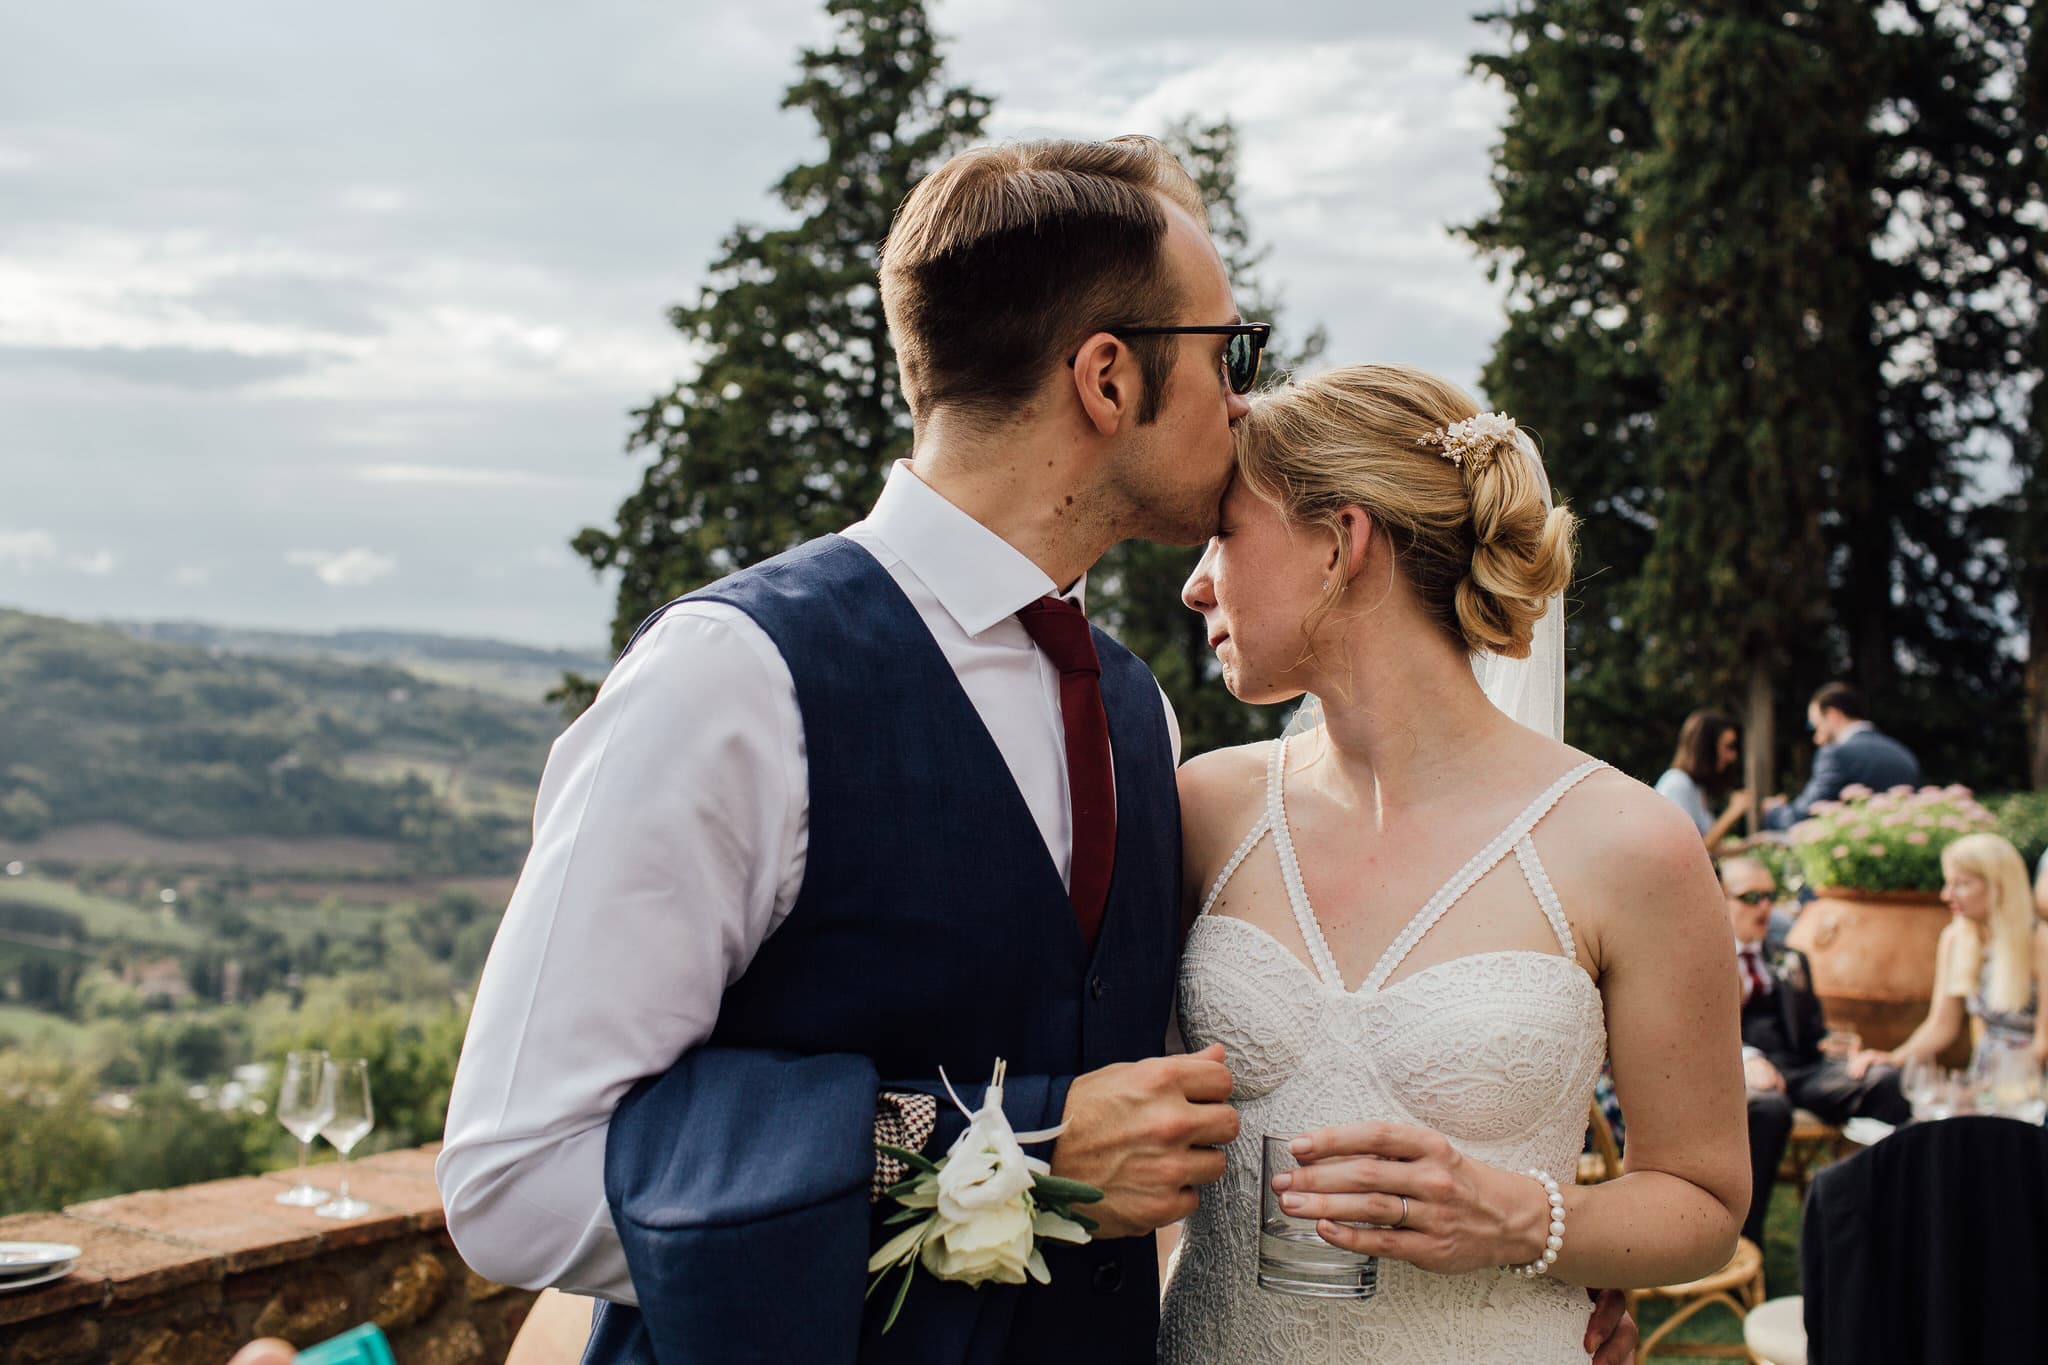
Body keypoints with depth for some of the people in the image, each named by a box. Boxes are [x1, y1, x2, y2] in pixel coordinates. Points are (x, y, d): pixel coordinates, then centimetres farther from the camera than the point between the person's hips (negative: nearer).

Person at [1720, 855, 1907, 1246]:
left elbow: (1815, 1031, 23)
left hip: (1798, 1068, 5)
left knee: (1887, 1080, -23)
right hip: (1729, 1075, -5)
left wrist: (1850, 1057, 0)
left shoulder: (1789, 962, 31)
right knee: (1768, 1106, -41)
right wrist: (1741, 1058, -23)